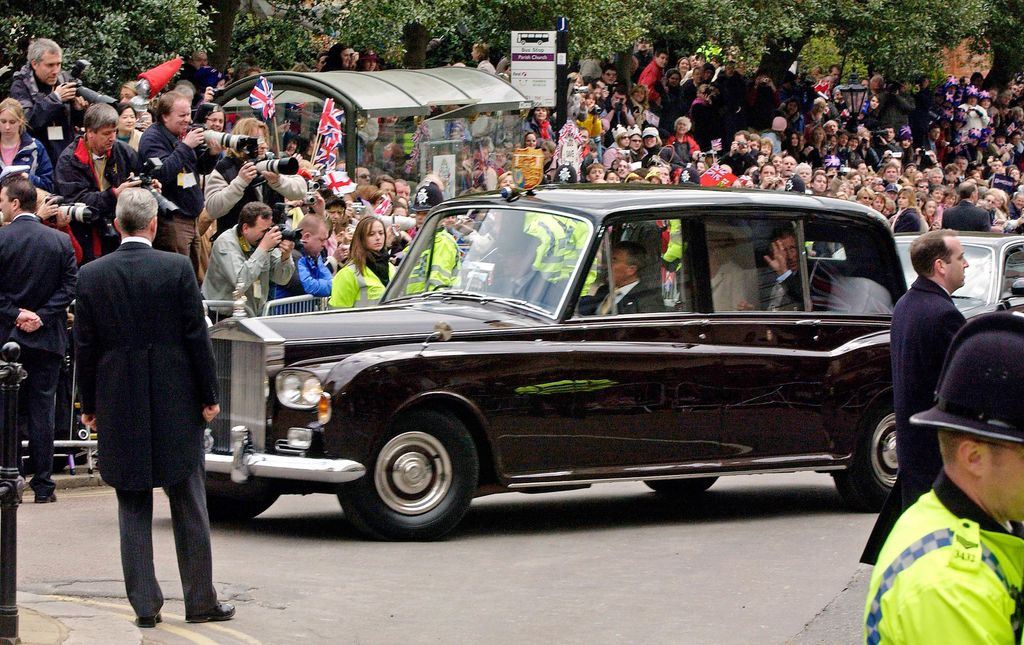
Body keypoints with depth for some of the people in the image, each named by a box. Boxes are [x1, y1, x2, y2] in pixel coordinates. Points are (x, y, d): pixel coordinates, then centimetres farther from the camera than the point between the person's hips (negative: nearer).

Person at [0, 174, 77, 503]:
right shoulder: (61, 241, 1)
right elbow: (69, 287, -3)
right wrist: (41, 317, -6)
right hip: (47, 340, 2)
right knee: (42, 411, 6)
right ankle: (43, 485, 5)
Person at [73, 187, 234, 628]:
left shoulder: (92, 276, -2)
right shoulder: (177, 268, -8)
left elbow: (85, 346, 2)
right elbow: (197, 337, -6)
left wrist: (89, 405, 11)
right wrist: (209, 397, 2)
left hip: (119, 407, 1)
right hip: (176, 403, -1)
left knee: (133, 508, 7)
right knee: (188, 506, 7)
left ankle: (145, 604, 5)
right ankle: (200, 601, 11)